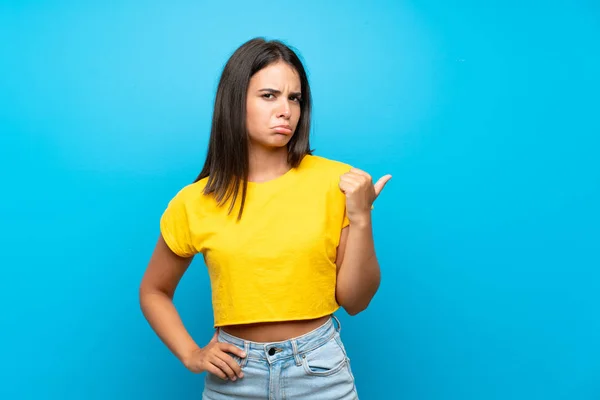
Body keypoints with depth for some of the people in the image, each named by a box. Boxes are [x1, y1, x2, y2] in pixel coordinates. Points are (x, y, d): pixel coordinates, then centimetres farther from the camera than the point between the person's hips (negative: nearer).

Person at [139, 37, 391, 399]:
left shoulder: (336, 181, -9)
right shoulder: (195, 203, -6)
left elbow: (355, 300, -5)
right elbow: (153, 291, 9)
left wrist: (361, 219, -17)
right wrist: (191, 355, -3)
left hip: (320, 370, 0)